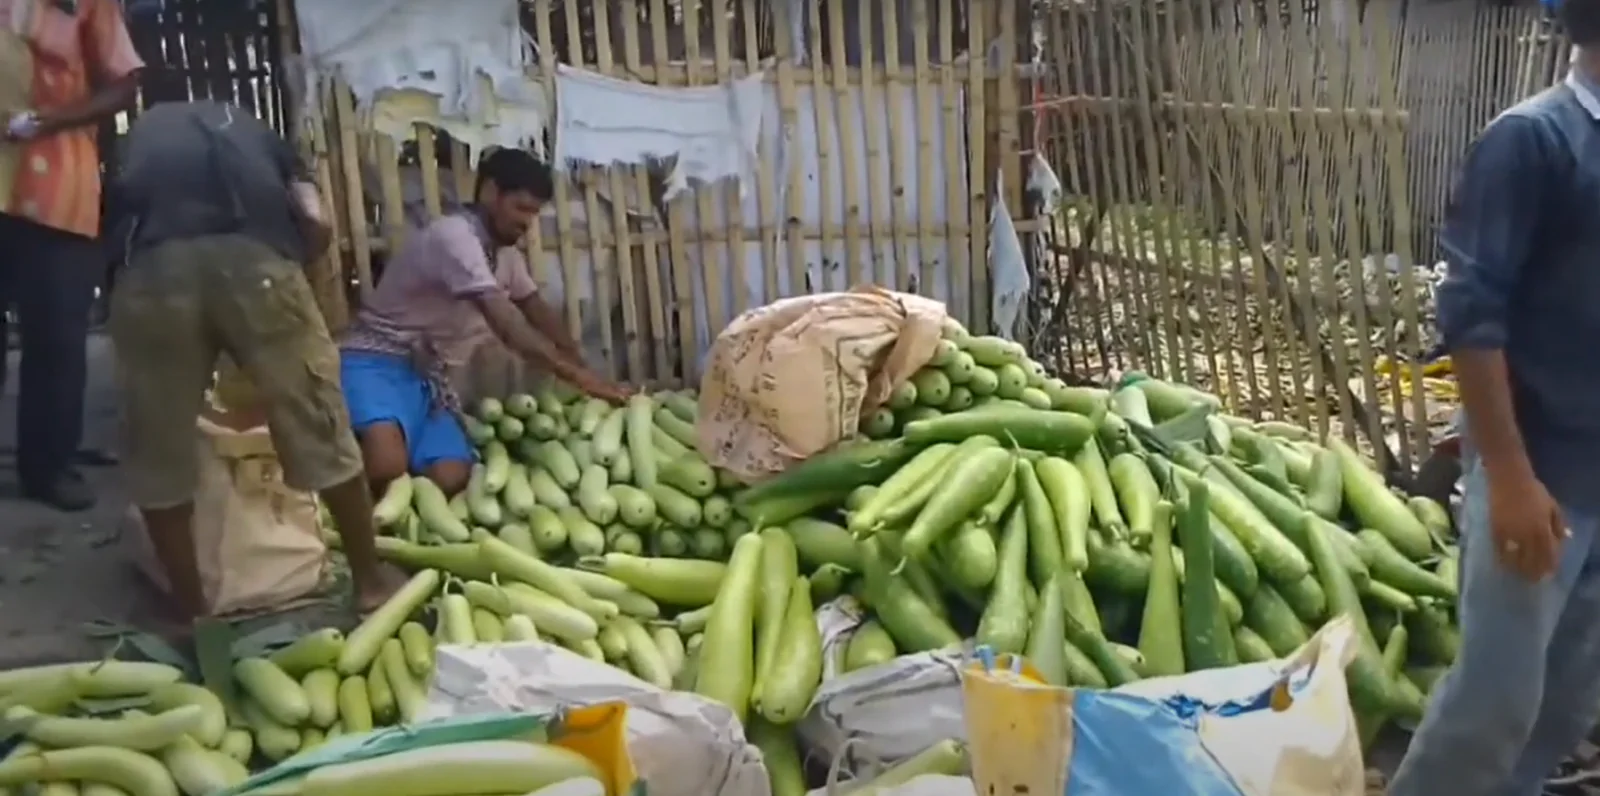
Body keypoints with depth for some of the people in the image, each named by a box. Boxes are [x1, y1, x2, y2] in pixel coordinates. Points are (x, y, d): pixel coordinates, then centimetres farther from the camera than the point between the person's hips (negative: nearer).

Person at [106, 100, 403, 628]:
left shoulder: (143, 133, 38)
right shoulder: (257, 134, 35)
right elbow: (316, 224, 16)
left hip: (155, 264, 0)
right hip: (252, 253, 0)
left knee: (160, 450, 15)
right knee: (317, 425, 15)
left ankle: (192, 614, 24)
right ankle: (370, 580, 28)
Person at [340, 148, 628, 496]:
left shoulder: (504, 252, 10)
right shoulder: (455, 235, -19)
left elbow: (537, 310, 25)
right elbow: (507, 327, -27)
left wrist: (582, 366, 15)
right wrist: (576, 375, -27)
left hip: (429, 374, 8)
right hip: (378, 361, -8)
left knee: (451, 478, -21)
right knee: (386, 465, -37)